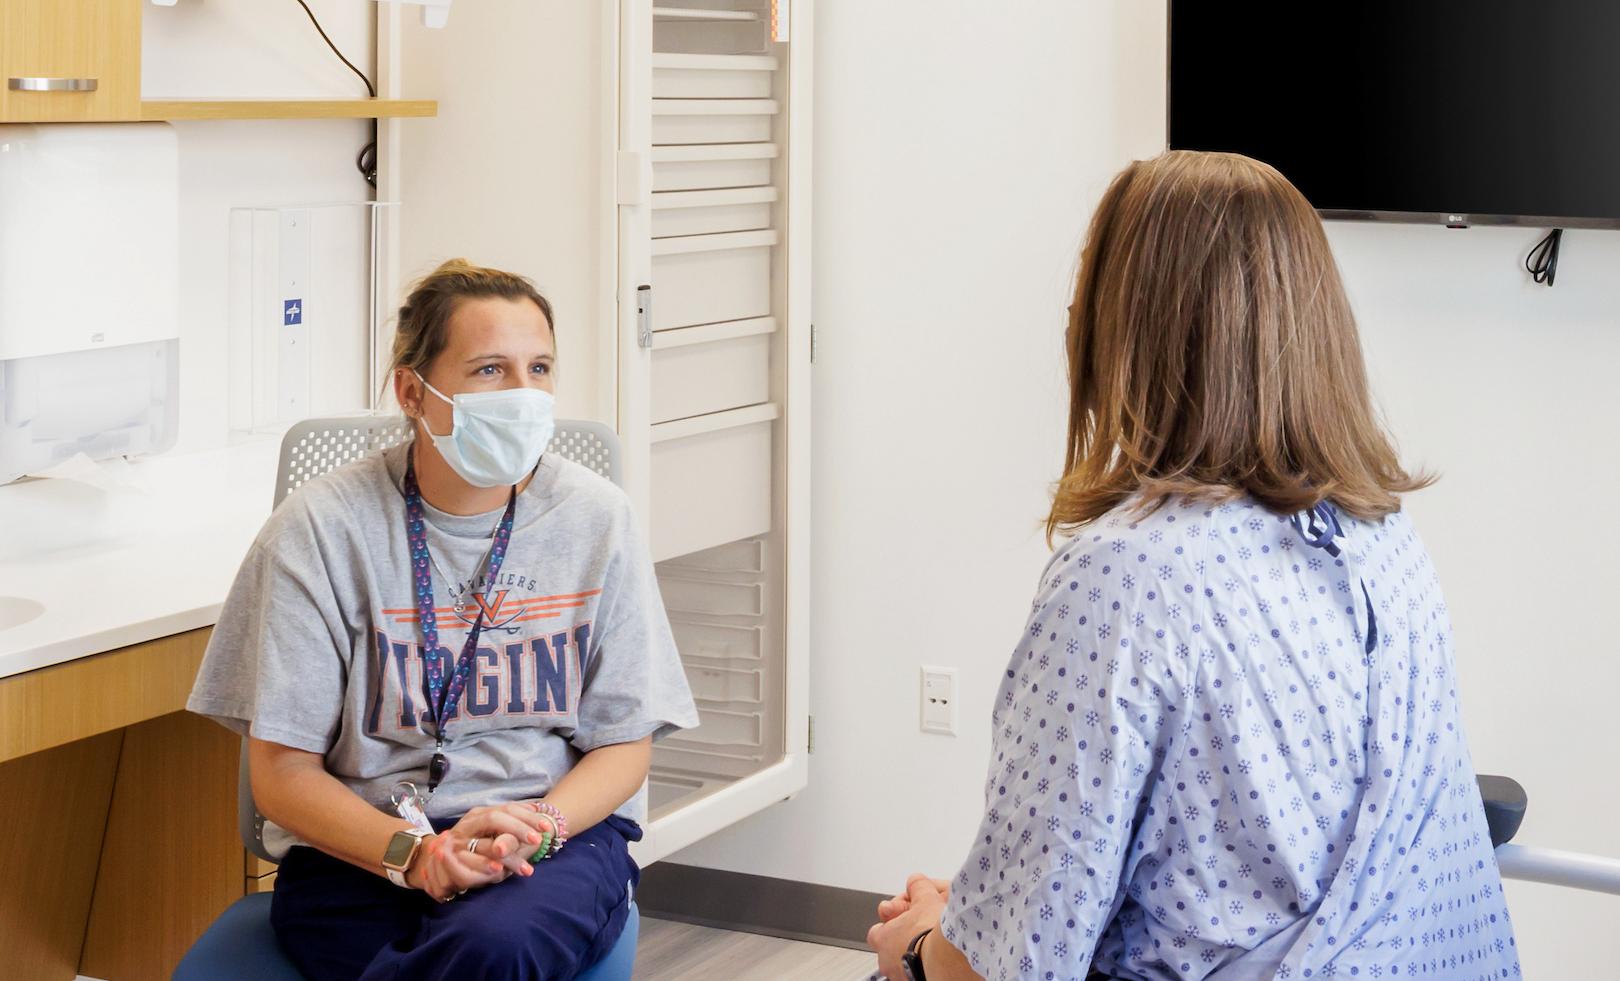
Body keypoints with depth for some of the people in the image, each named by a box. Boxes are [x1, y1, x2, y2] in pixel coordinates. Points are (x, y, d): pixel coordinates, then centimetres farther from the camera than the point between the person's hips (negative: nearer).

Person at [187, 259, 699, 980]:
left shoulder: (594, 520, 3)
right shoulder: (321, 529, -4)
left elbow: (622, 747, 7)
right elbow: (282, 771, -2)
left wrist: (536, 827, -16)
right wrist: (415, 853, -20)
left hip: (557, 835, 1)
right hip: (360, 854, -1)